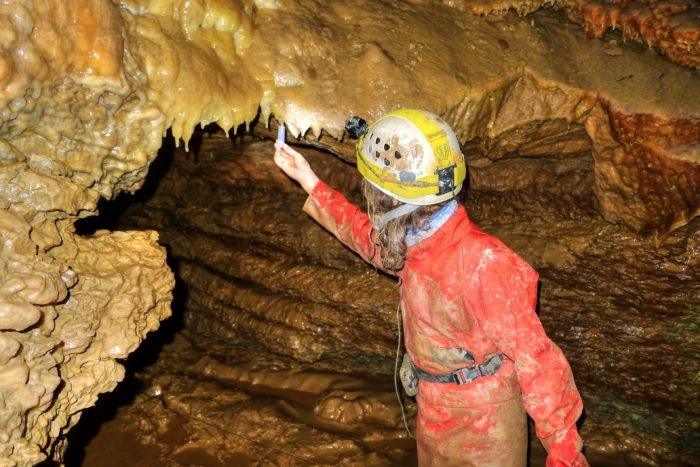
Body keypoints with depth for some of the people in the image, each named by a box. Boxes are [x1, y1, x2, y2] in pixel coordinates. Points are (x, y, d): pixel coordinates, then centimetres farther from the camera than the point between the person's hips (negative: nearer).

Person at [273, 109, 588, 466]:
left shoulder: (481, 264, -32)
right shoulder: (420, 242, -6)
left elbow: (536, 359, -26)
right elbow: (370, 240, 16)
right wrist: (309, 182, 15)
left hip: (482, 429, -8)